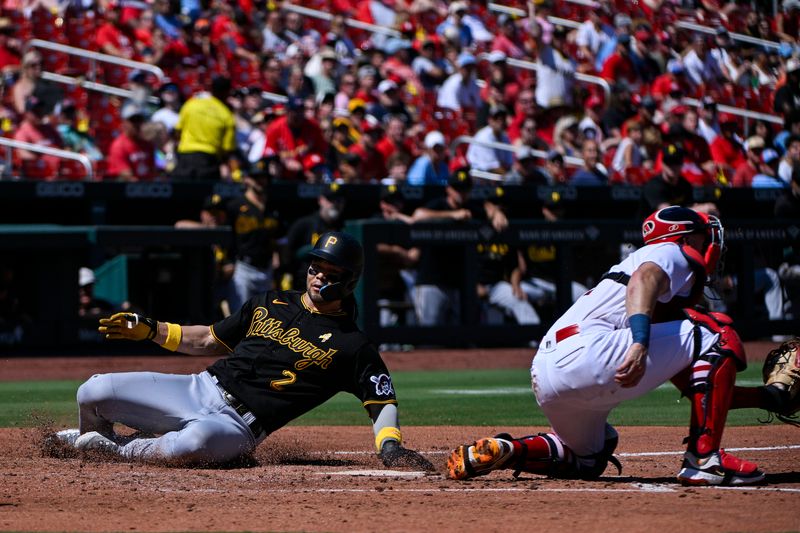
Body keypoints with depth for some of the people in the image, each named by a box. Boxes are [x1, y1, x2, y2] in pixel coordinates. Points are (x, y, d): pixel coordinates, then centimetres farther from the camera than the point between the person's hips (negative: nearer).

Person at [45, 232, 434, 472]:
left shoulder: (351, 346, 2)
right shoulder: (270, 304, 17)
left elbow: (383, 401, -2)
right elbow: (210, 340, 24)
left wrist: (389, 445, -23)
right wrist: (150, 330, 13)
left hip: (238, 424, -5)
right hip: (201, 388, 5)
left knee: (194, 443, -43)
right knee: (93, 392, -10)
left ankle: (118, 451, -15)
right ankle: (91, 439, 27)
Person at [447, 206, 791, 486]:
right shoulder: (672, 253, 9)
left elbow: (700, 387, 34)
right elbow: (642, 281, -17)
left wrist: (766, 396, 29)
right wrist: (640, 343, -32)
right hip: (585, 354, -10)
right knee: (718, 334, -3)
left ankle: (502, 450, 15)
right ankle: (704, 460, -8)